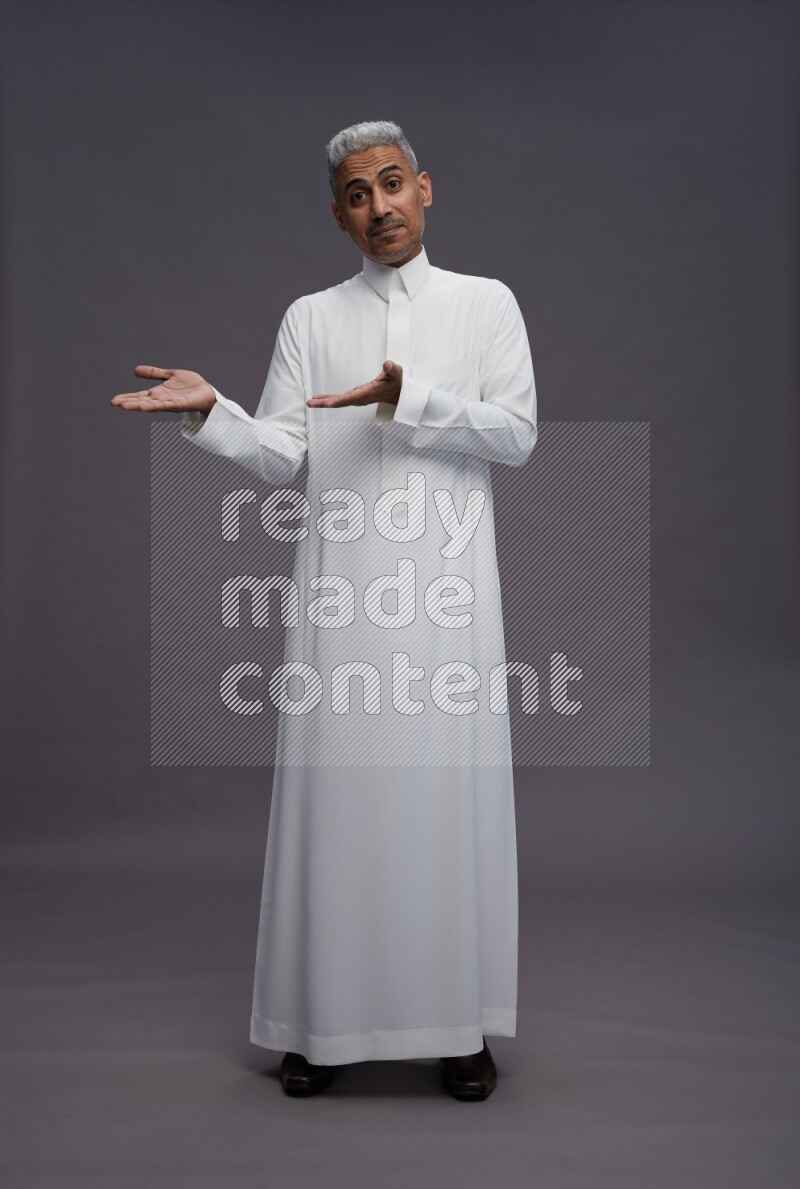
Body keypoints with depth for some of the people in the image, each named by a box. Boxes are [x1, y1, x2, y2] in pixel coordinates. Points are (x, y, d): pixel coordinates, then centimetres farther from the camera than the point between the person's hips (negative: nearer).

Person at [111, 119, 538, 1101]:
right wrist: (208, 410, -10)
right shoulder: (310, 318, 15)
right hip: (342, 587, 1)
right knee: (336, 794, 1)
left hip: (446, 586, -1)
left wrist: (405, 400, -12)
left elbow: (518, 433, 0)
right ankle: (326, 1020, 15)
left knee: (451, 794, 0)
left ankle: (460, 1023, 13)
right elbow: (279, 456, 7)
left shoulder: (485, 301, 12)